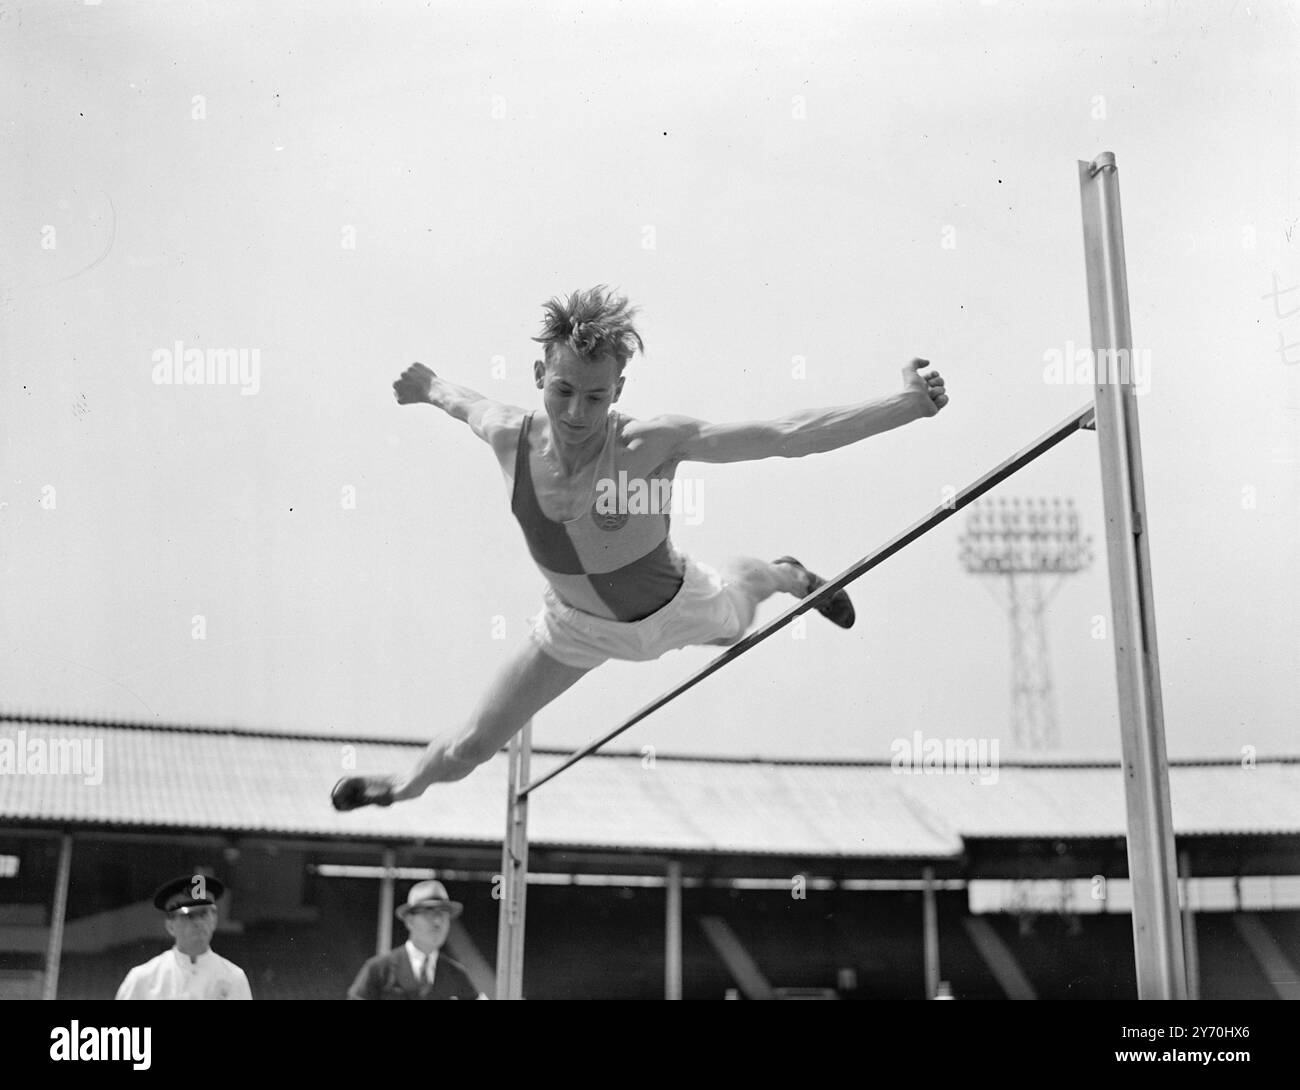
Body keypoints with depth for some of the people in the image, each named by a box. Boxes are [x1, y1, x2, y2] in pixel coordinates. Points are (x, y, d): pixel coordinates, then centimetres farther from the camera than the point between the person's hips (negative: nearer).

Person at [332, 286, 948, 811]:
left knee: (730, 623, 35)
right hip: (577, 626, 2)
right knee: (468, 749, 10)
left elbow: (787, 435, -45)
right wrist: (430, 387, 19)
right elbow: (468, 404, -2)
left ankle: (785, 575, 72)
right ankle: (404, 787, 46)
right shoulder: (510, 437, -29)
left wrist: (912, 403, -52)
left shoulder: (651, 445, -40)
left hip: (674, 610, -2)